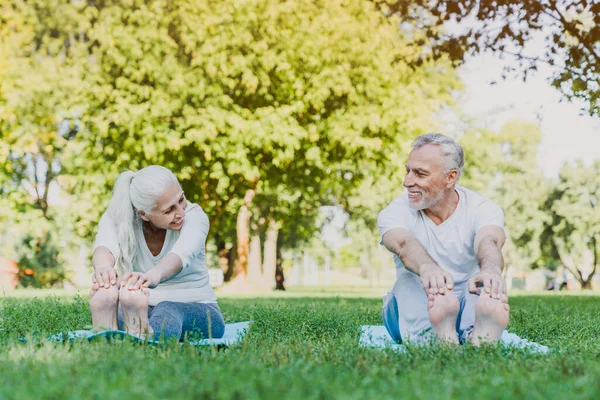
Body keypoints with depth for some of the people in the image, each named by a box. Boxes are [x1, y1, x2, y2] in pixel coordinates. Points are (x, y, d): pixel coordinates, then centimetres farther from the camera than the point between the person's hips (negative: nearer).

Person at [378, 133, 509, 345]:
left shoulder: (482, 208, -8)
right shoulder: (396, 211, -8)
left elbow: (489, 242, -33)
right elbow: (404, 245, -33)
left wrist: (491, 270, -59)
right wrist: (428, 268, -58)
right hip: (416, 308, 0)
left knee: (485, 282, -33)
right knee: (410, 280, -32)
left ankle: (480, 336, -62)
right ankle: (431, 337, -60)